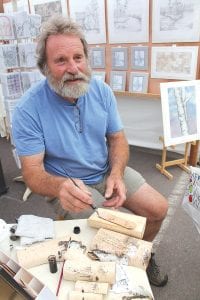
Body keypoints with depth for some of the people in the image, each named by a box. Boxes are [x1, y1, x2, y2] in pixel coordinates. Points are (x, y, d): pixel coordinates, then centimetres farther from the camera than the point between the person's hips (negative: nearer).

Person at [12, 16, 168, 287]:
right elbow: (33, 173, -19)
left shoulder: (102, 90, -7)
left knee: (158, 208, 2)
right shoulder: (28, 109, -20)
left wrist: (116, 174, -19)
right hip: (69, 184, -4)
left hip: (108, 172, 5)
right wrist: (60, 186, -42)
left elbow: (117, 138, 0)